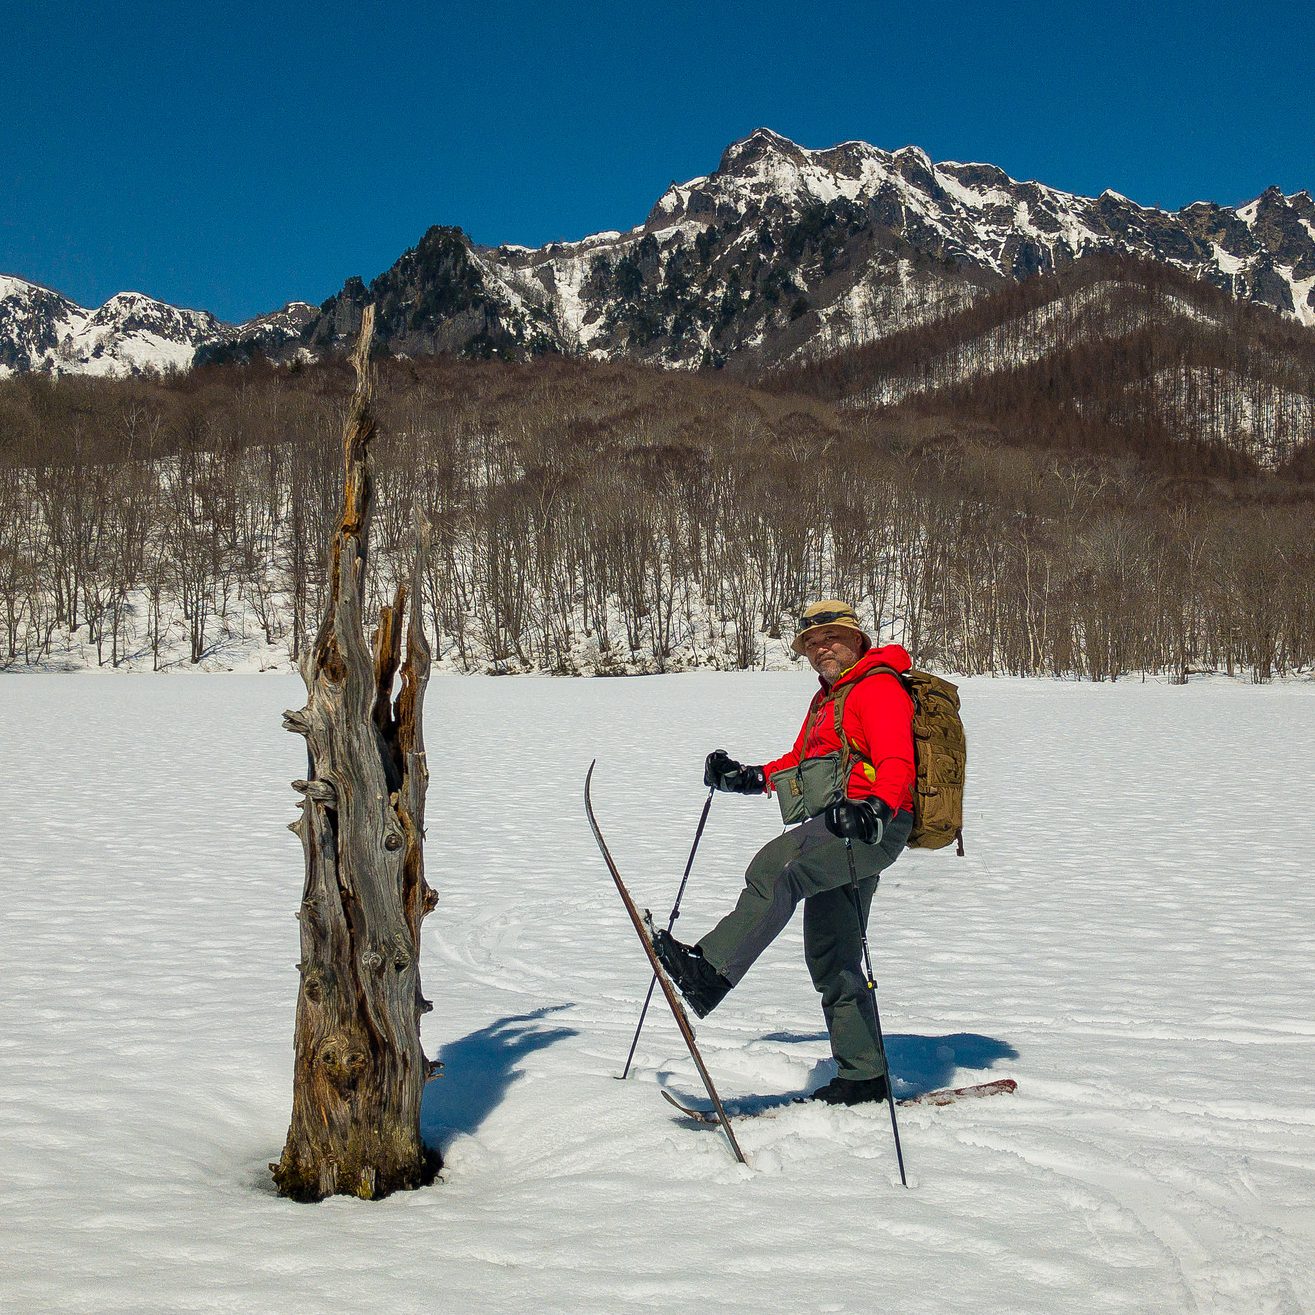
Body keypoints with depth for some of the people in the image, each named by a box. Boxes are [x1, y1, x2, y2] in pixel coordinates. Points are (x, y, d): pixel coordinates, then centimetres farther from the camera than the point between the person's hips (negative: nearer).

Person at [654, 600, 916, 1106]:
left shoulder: (878, 687, -3)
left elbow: (897, 761, -18)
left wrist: (876, 808, -36)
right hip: (836, 830, 10)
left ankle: (712, 971, -44)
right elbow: (799, 762, 38)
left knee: (776, 866, -33)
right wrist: (750, 778, 26)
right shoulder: (826, 699, 28)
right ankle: (862, 1075, 13)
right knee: (831, 960, 8)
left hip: (873, 829, -10)